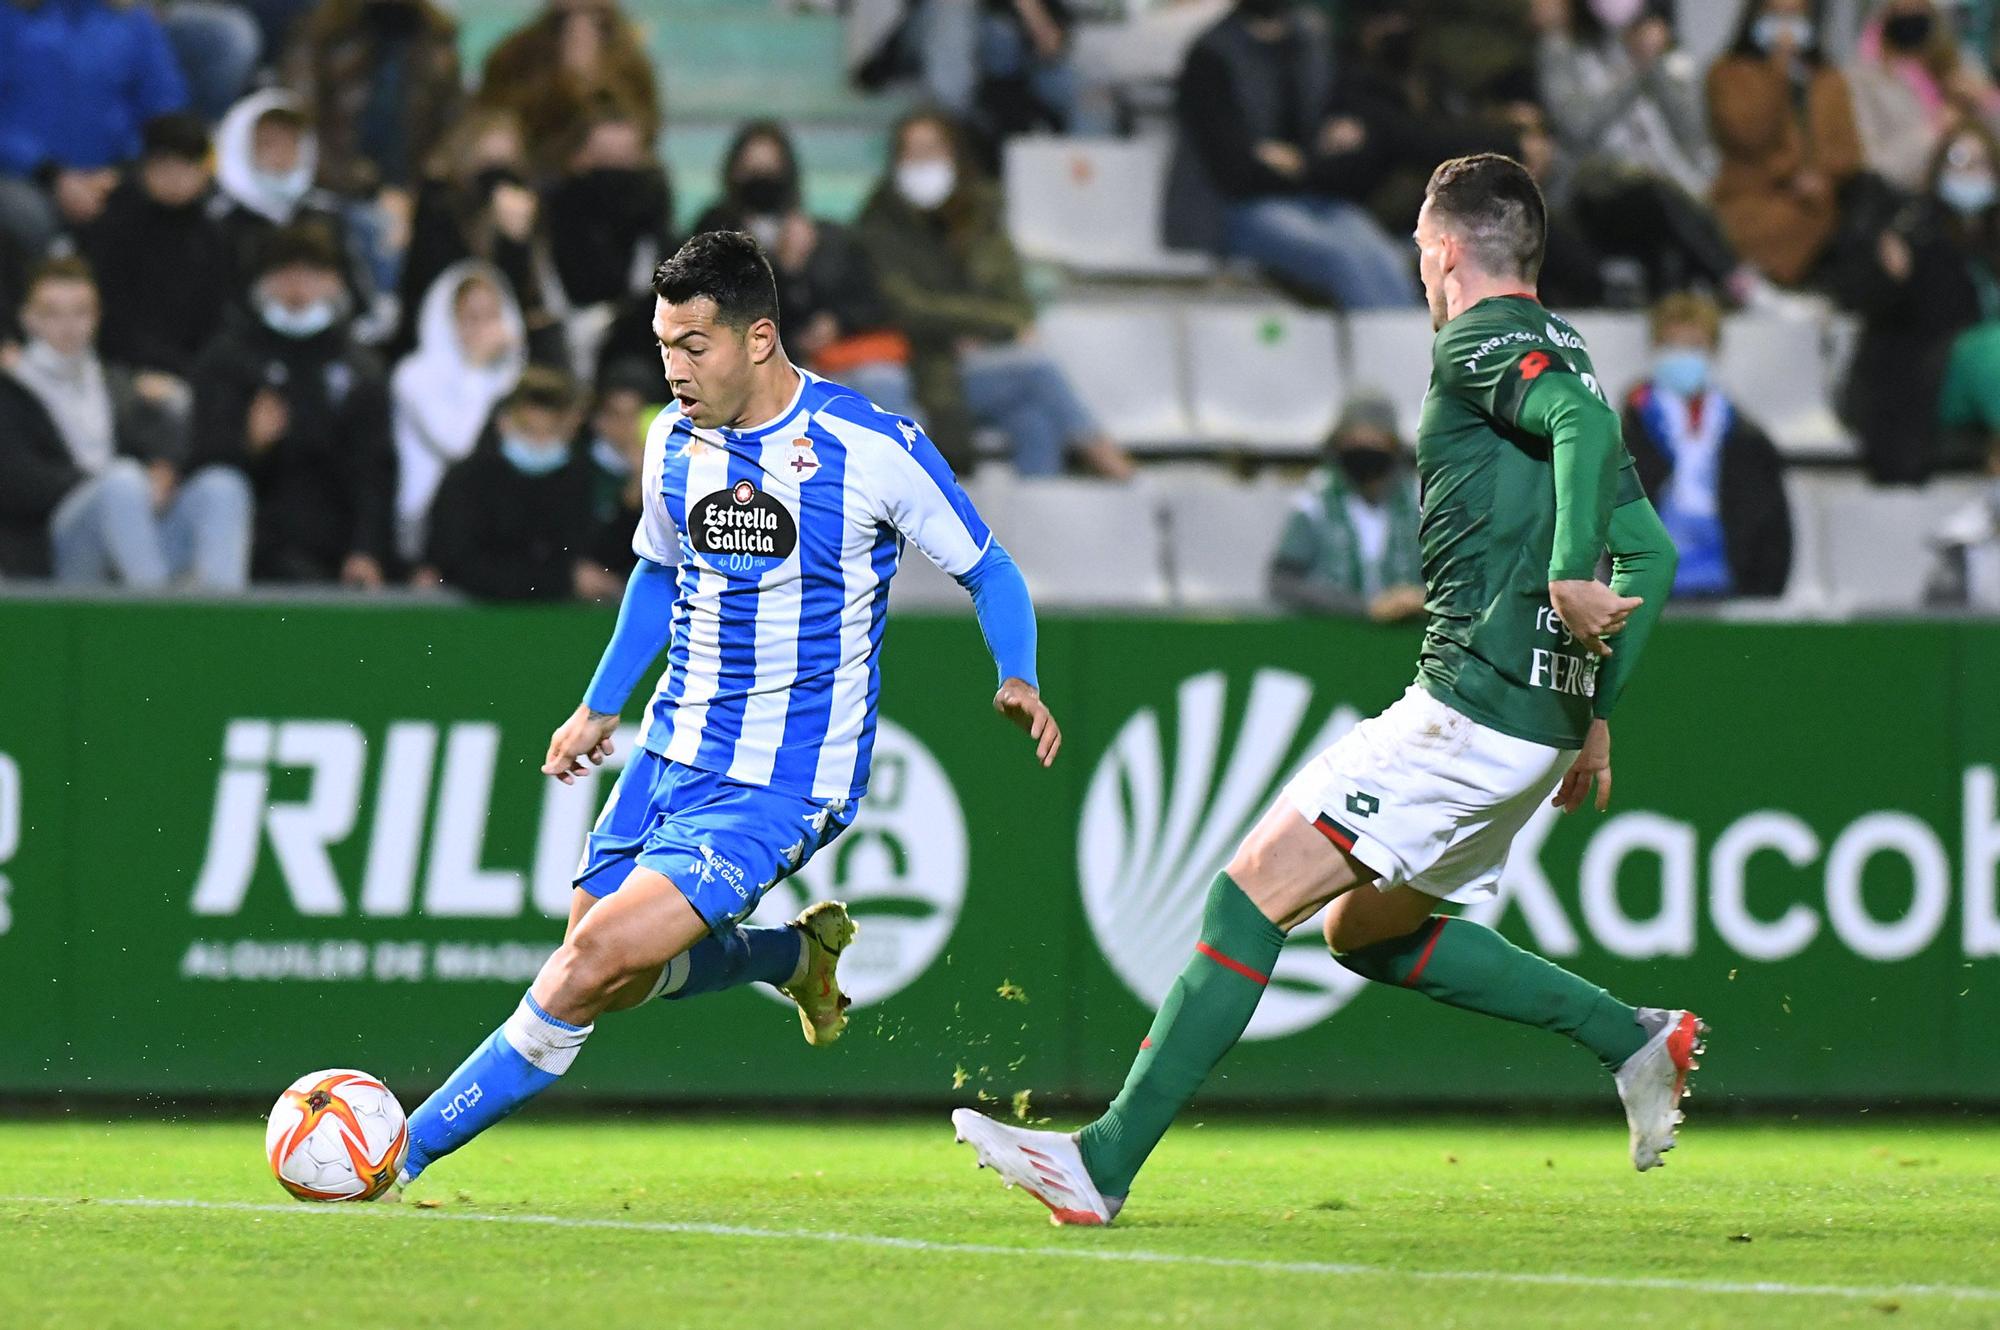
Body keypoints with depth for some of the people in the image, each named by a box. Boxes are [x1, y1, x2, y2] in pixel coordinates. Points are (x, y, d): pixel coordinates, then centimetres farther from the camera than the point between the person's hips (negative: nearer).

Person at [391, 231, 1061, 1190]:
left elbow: (986, 570, -3)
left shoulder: (873, 447, -15)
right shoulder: (675, 437, 2)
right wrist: (601, 706, 17)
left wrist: (1019, 682, -19)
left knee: (599, 960, -18)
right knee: (603, 980, 9)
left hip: (781, 786, -7)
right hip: (671, 754, 7)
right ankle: (796, 953, 34)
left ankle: (404, 1155, -13)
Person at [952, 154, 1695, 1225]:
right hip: (1538, 720, 10)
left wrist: (1568, 578, -31)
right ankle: (1631, 1038, 16)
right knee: (1365, 931, 21)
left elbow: (1585, 420, -28)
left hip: (1469, 709, -10)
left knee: (1252, 890, -9)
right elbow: (1651, 553, 21)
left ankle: (1107, 1161, -13)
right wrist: (1595, 711, 22)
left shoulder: (1481, 343, -6)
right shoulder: (1559, 356, 20)